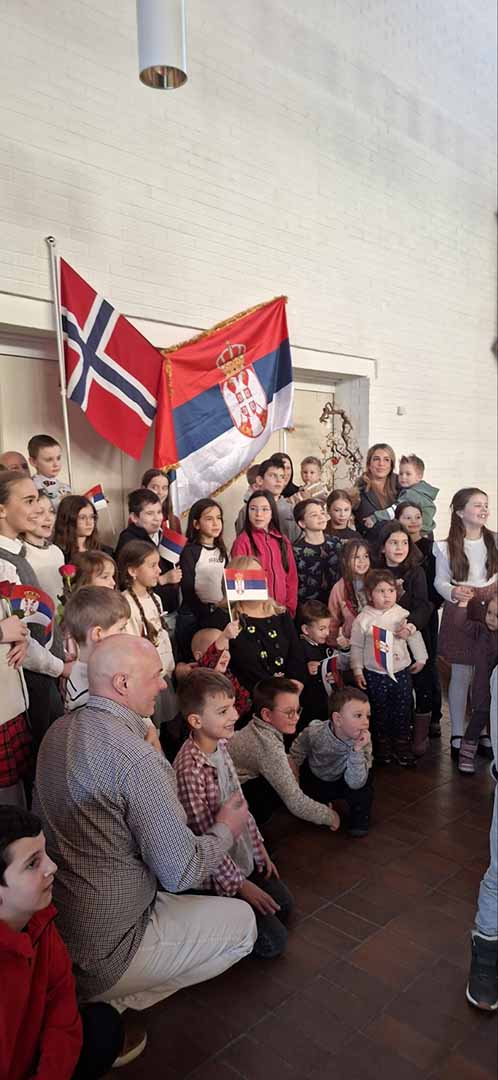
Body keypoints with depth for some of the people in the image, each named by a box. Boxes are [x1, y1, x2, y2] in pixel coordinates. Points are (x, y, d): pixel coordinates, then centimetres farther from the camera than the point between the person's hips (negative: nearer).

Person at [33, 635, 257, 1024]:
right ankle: (112, 1004, 5)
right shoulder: (139, 761, -28)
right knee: (242, 920, 6)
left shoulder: (58, 731, -2)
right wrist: (226, 830, -3)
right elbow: (182, 874, -22)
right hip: (102, 956, -8)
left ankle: (108, 997, 18)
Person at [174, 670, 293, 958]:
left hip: (244, 855, 8)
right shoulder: (190, 769, -32)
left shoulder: (221, 745, -4)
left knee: (284, 905, 18)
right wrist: (240, 884, -17)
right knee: (274, 941, -4)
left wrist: (259, 848, 10)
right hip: (219, 872, -8)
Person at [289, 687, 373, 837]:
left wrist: (357, 750, -47)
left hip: (340, 782, -2)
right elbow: (294, 758, -10)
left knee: (364, 779, -29)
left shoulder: (363, 742, -28)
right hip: (313, 779, 2)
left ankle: (359, 819, -3)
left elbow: (355, 783, -37)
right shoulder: (314, 732, -30)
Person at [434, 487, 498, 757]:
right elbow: (440, 581, -3)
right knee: (461, 675, 4)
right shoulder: (447, 546, -5)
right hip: (459, 613, -2)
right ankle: (457, 735, 17)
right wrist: (453, 593, -22)